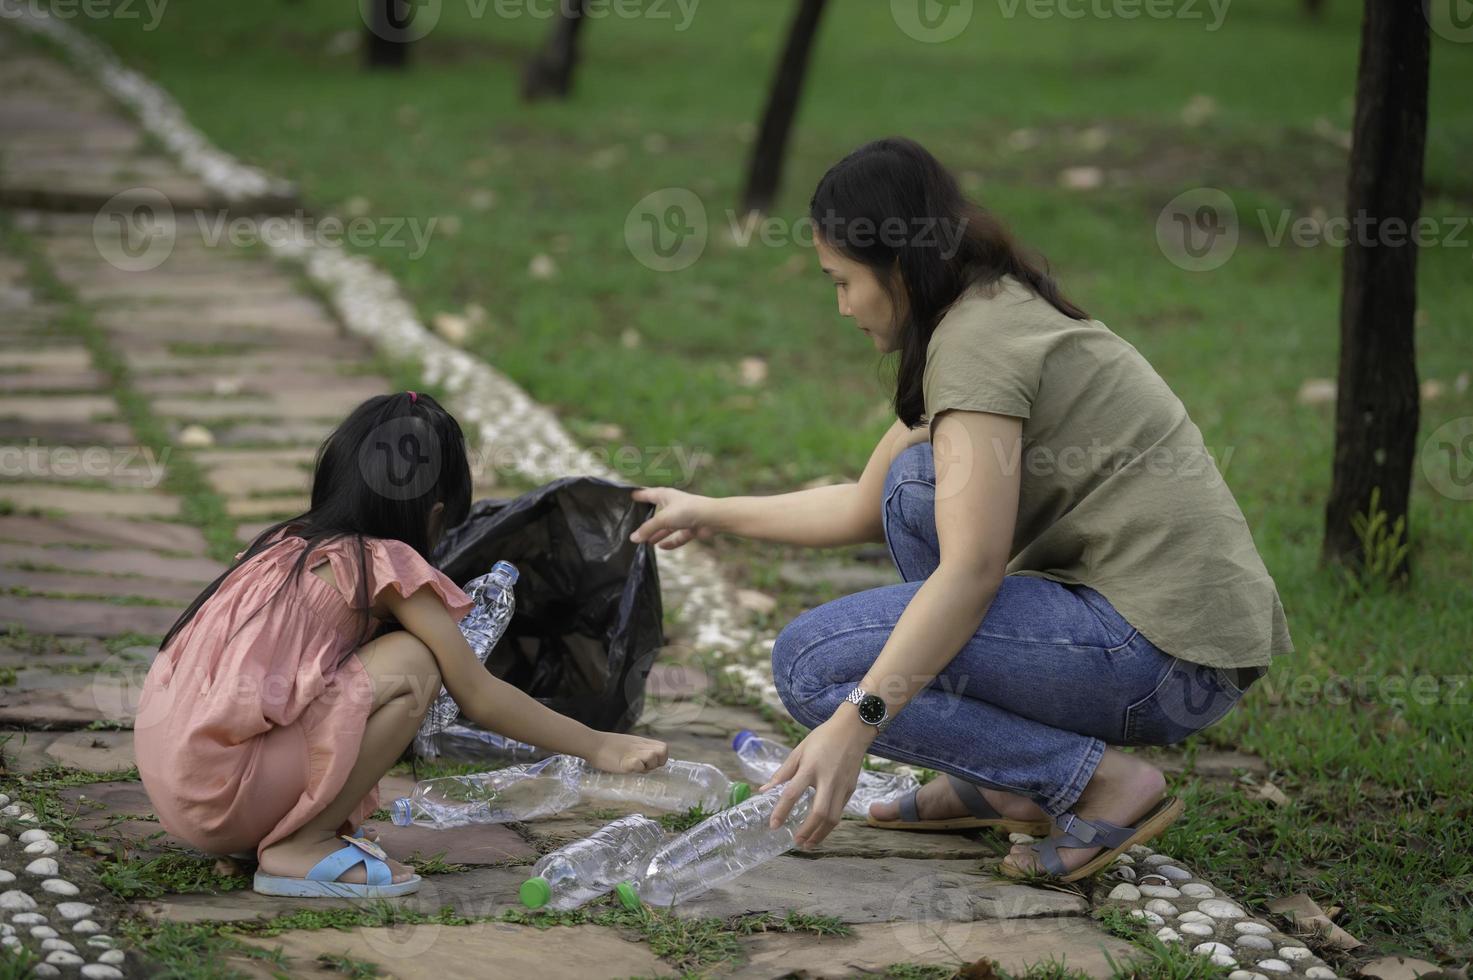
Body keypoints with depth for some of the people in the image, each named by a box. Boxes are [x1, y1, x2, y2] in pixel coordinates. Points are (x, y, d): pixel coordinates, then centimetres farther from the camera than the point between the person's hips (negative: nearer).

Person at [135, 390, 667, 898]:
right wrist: (601, 747, 10)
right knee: (413, 663, -9)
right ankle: (299, 847, -6)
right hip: (220, 797, -8)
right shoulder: (387, 563, -6)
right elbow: (480, 697, 0)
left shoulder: (286, 542, 15)